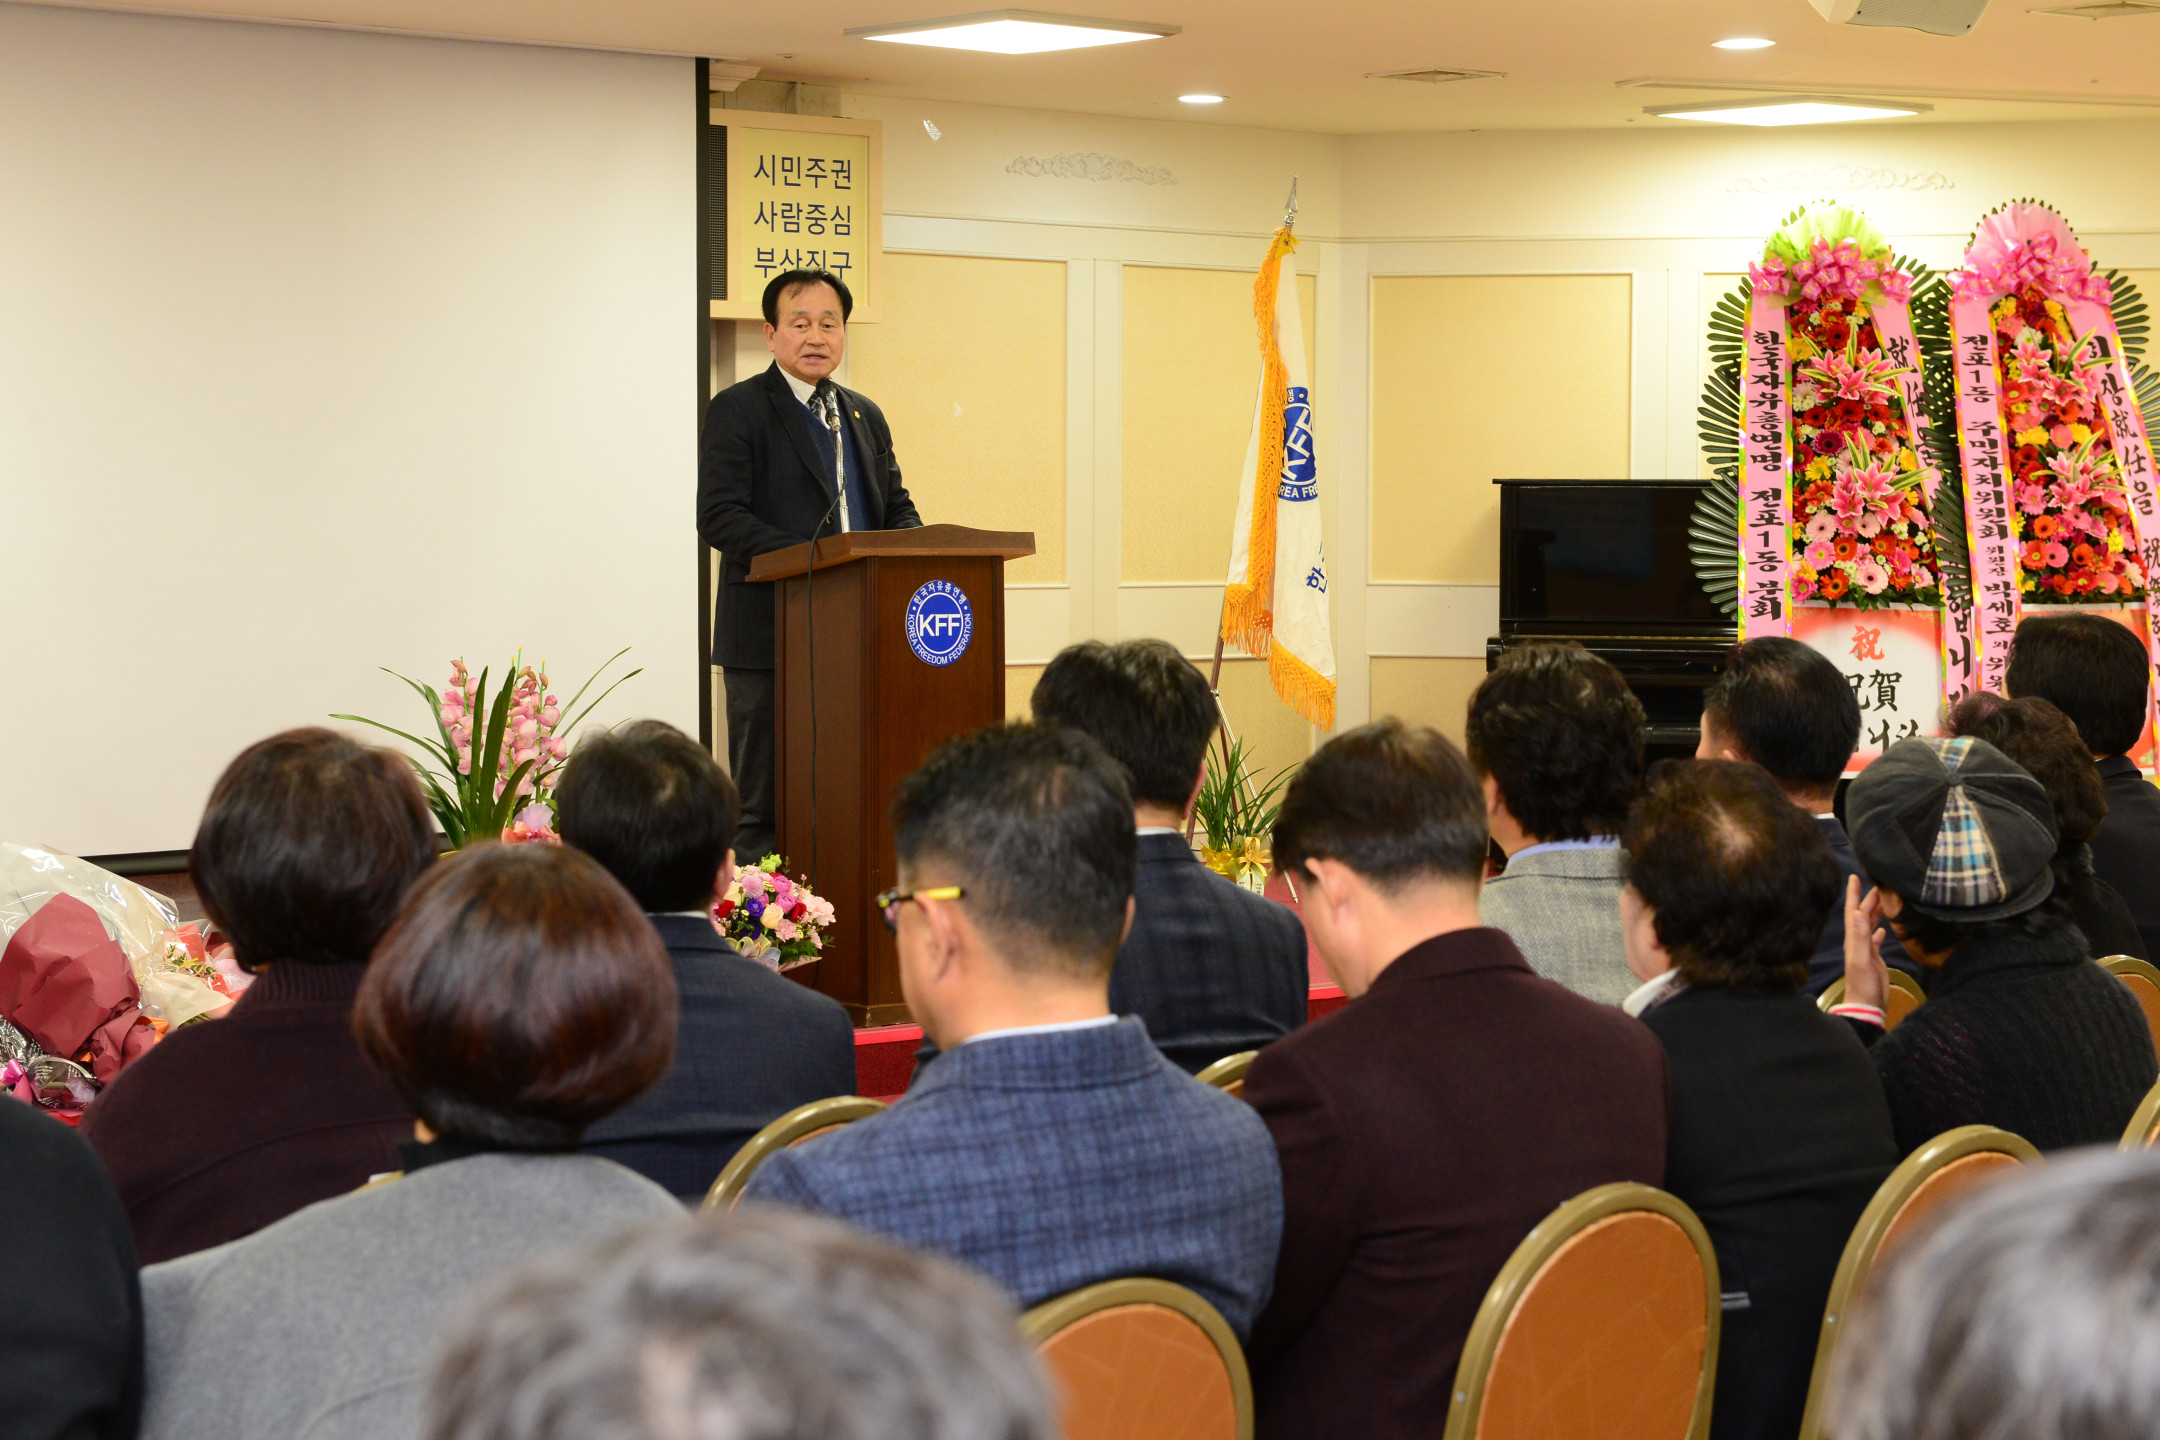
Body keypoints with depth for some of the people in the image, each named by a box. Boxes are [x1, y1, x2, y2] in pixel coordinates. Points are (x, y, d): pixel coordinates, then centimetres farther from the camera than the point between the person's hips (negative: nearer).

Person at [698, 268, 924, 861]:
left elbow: (896, 507, 22)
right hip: (769, 634, -6)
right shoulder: (737, 410, -2)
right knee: (761, 805, -2)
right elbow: (718, 517, -12)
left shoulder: (865, 416, 18)